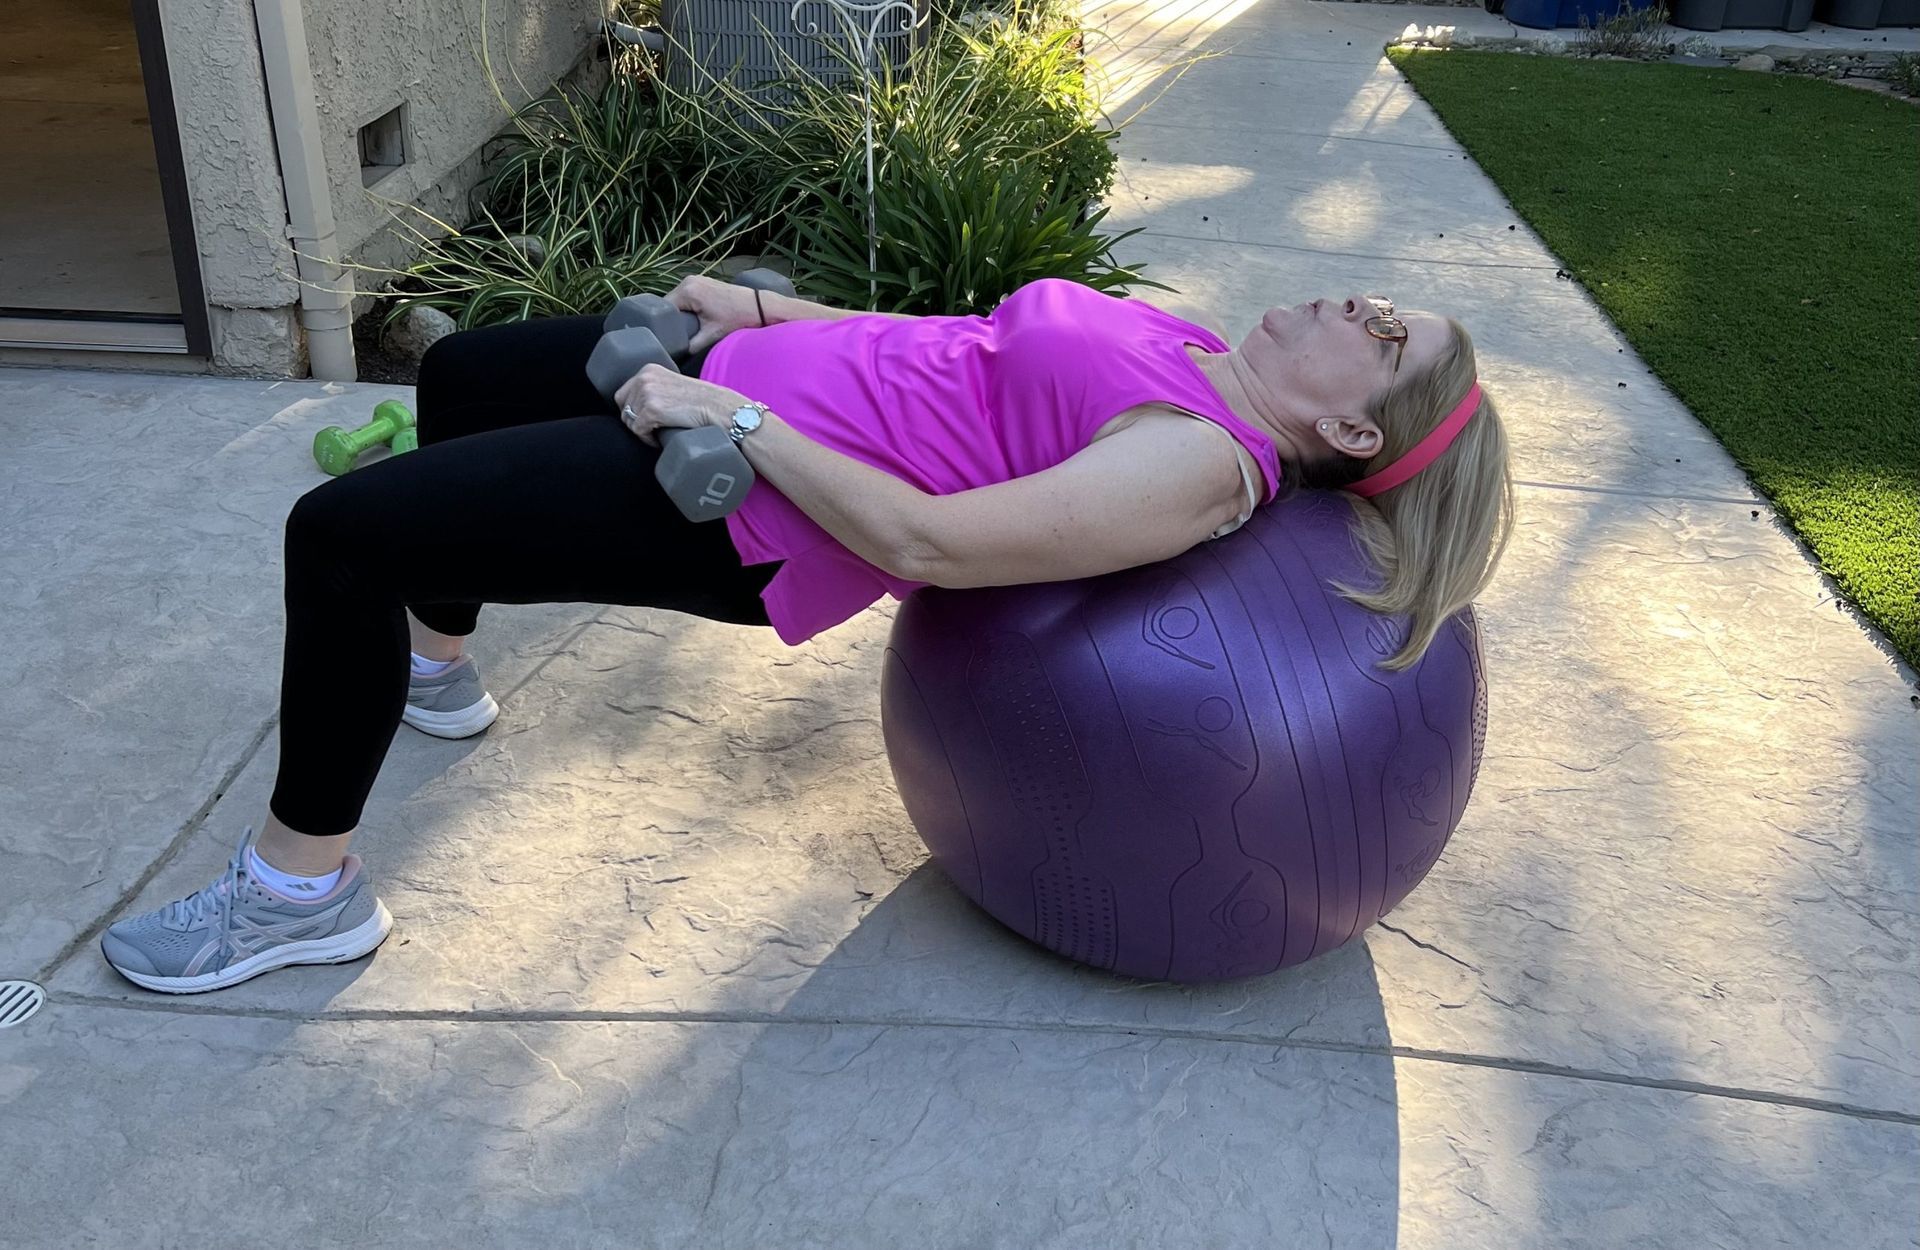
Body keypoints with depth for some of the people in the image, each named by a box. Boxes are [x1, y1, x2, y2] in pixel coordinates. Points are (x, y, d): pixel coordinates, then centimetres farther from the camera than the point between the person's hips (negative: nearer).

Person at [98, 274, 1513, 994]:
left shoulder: (1200, 461, -20)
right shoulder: (1179, 351, 6)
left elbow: (928, 540, -27)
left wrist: (732, 415, -22)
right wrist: (762, 308, 11)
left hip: (751, 511, -9)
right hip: (760, 374, 9)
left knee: (340, 529, -12)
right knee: (460, 368, 28)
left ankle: (302, 891, 9)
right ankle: (433, 658, 50)